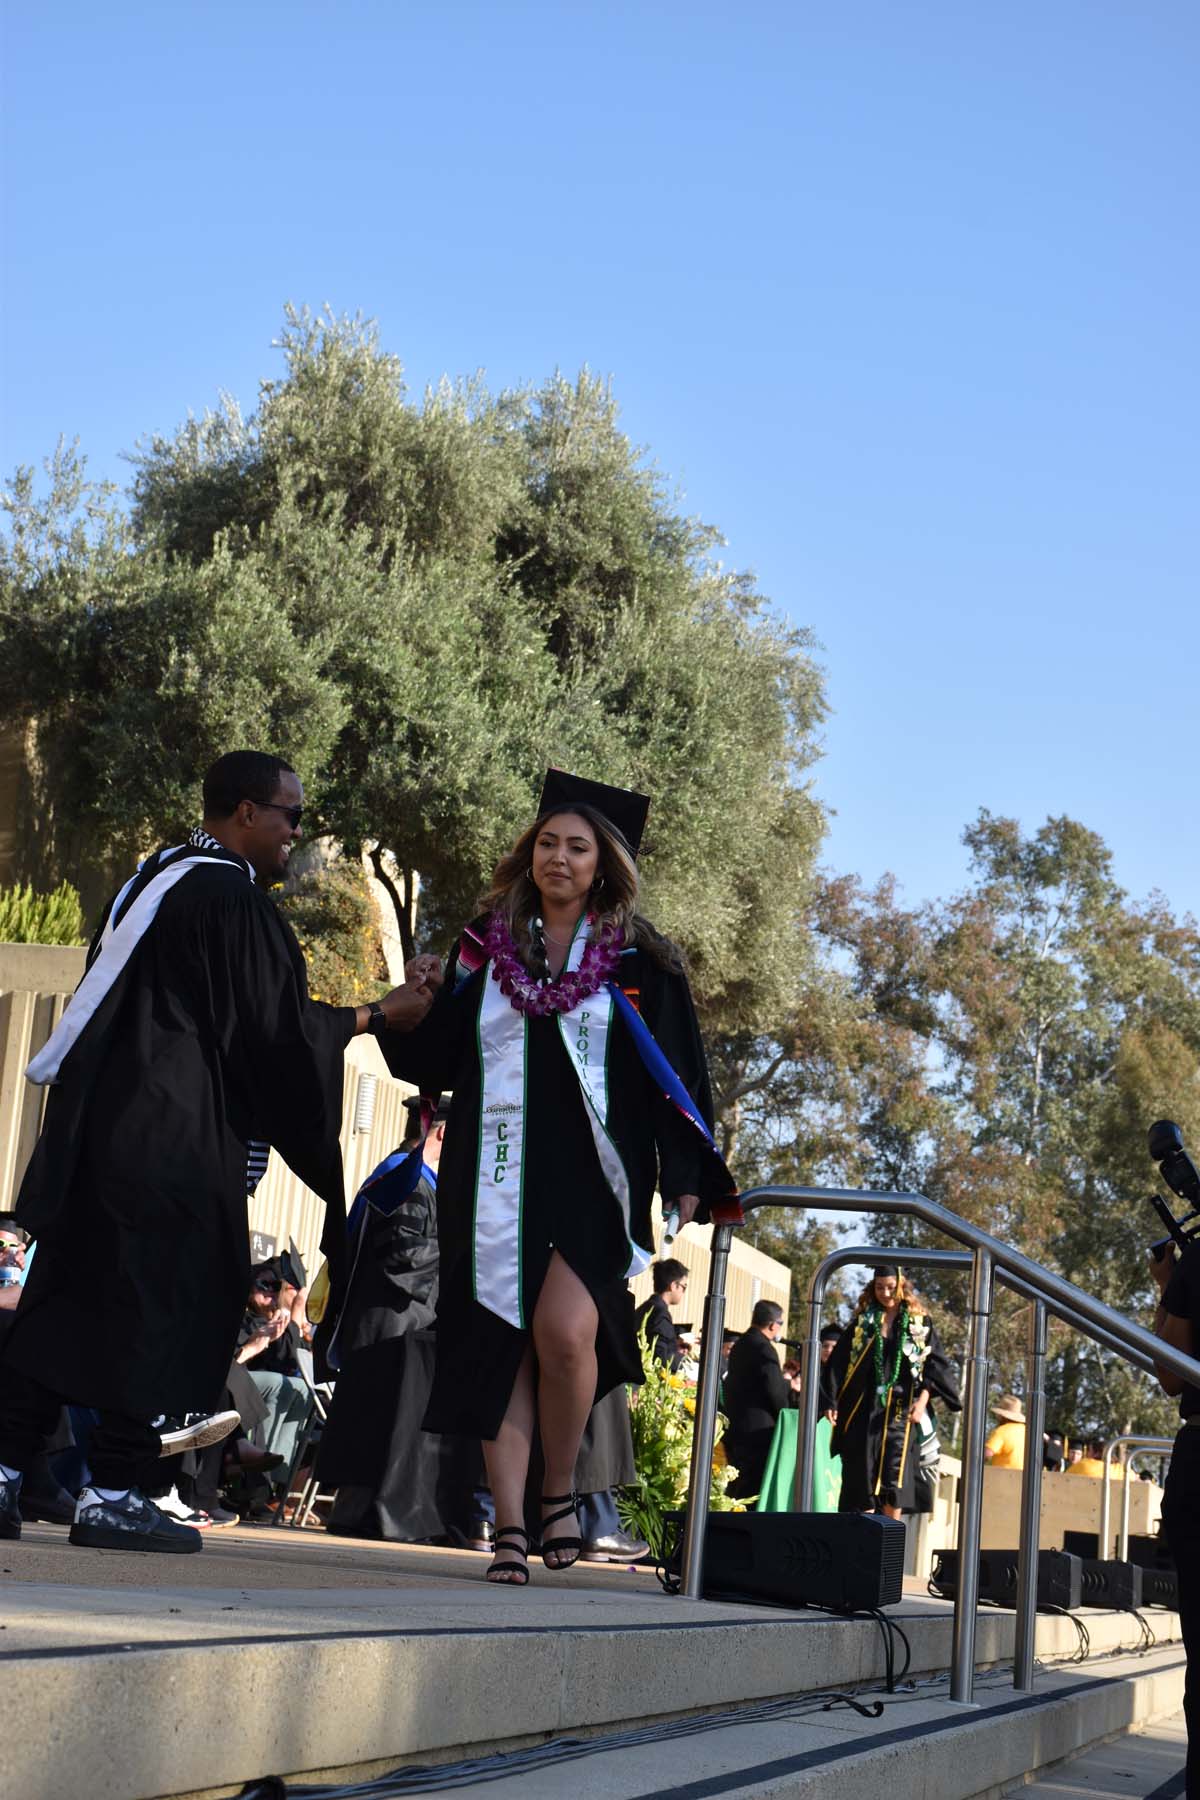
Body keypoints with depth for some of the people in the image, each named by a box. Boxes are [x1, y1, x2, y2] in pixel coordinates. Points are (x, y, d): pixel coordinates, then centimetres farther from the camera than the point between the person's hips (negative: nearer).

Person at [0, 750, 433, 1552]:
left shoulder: (155, 877, 17)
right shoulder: (233, 899, -12)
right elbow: (275, 1028, -11)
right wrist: (378, 1015, 0)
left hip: (97, 1122, 9)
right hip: (176, 1140, -9)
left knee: (65, 1298, 10)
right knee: (162, 1306, -2)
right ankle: (112, 1494, 0)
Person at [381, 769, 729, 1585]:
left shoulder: (637, 962, 7)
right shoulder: (485, 949, 13)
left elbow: (674, 1070, 3)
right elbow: (436, 1061, 13)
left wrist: (686, 1179, -6)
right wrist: (429, 1000, -7)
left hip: (590, 1176, -3)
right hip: (496, 1175, 3)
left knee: (564, 1328, -20)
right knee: (498, 1342, -2)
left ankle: (560, 1491, 3)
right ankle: (511, 1527, 4)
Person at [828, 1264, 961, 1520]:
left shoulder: (920, 1322, 5)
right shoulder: (863, 1321, 9)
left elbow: (935, 1364, 2)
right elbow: (838, 1362, 6)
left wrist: (923, 1400, -11)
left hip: (900, 1409, -2)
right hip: (865, 1408, 2)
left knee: (895, 1475, -11)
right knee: (862, 1479, -2)